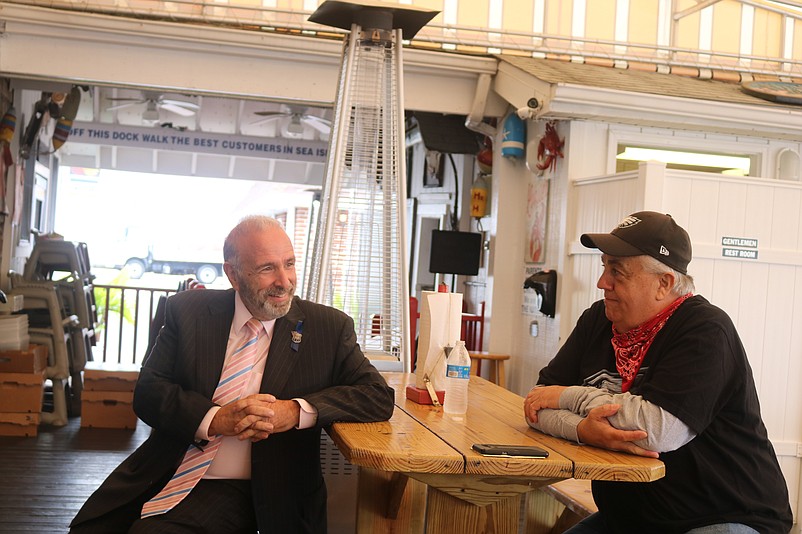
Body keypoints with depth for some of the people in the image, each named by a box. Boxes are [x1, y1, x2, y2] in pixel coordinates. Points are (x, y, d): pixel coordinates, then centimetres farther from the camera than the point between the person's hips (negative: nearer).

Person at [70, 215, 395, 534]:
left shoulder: (330, 327, -1)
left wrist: (296, 411, -21)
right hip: (165, 475, 3)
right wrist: (214, 419, -20)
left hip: (241, 494, -3)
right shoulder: (188, 311, 2)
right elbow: (148, 391, -1)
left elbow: (379, 396, -6)